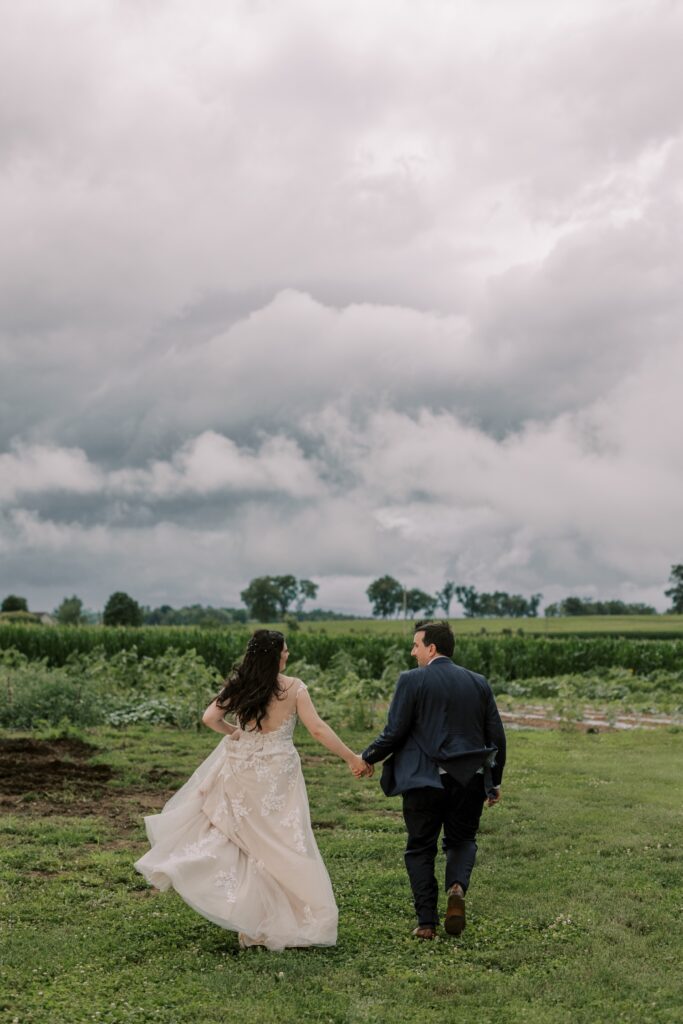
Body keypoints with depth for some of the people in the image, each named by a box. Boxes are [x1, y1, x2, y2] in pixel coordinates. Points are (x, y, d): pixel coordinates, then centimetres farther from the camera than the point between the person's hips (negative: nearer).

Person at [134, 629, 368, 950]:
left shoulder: (238, 685, -1)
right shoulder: (293, 688, -10)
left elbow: (209, 718, -4)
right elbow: (318, 730, -12)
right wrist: (352, 758, -5)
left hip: (240, 772, 3)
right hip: (277, 776, -3)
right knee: (281, 847, 7)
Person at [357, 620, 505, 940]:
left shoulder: (411, 680, -7)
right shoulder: (478, 683, 7)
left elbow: (394, 733, -9)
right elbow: (497, 737, 8)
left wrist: (366, 758, 8)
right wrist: (494, 782, 19)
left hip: (424, 781, -3)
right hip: (470, 780, 3)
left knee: (420, 849, 11)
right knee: (462, 840, 21)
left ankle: (427, 923, 9)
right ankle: (457, 886, -7)